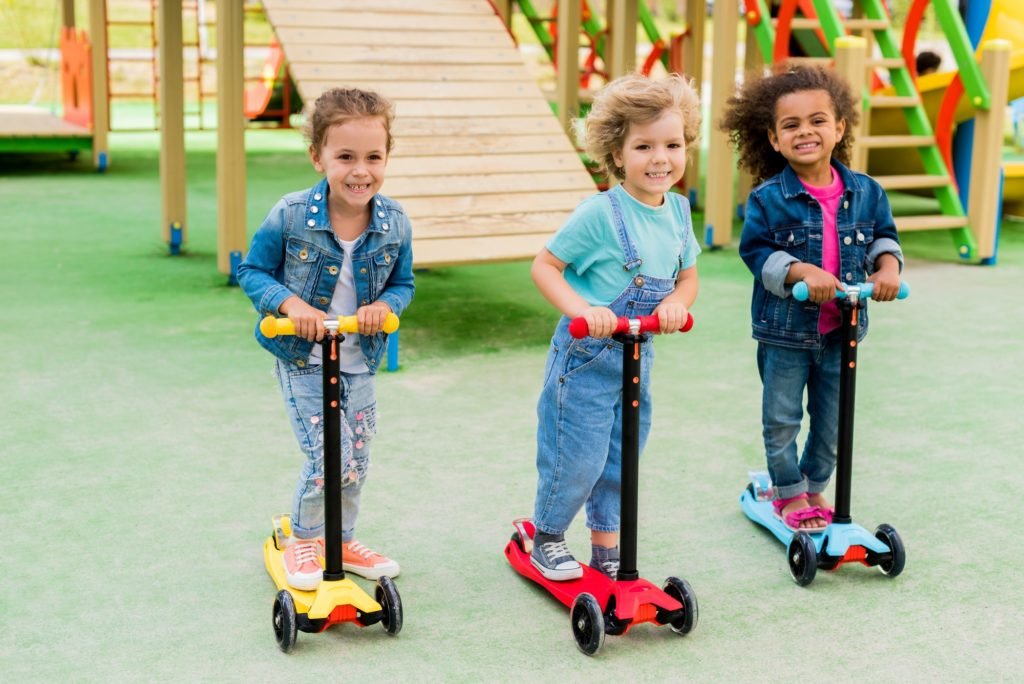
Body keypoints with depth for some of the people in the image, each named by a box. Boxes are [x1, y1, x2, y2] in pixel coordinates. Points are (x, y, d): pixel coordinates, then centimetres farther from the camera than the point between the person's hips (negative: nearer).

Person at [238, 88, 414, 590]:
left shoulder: (394, 222, -10)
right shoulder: (290, 215, -19)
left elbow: (403, 282, 4)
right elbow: (252, 271, -7)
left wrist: (386, 305, -18)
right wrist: (289, 302, -25)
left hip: (359, 362, 4)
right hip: (301, 358, -4)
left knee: (357, 461, 15)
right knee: (329, 455, -12)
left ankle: (342, 542, 40)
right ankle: (303, 540, 16)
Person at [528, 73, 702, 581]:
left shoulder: (679, 211, 1)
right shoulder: (600, 214, -19)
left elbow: (688, 276, 12)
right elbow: (544, 265, -14)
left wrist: (676, 302, -11)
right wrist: (580, 307, -29)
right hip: (585, 358, -6)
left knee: (621, 460, 17)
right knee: (577, 459, 2)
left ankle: (606, 547, 35)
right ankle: (546, 538, 27)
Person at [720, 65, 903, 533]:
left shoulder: (864, 192, -1)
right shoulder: (768, 198, -12)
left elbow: (883, 235, 11)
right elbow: (757, 252, -14)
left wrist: (887, 265, -9)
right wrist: (802, 271, -28)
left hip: (842, 329, 3)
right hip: (785, 329, -3)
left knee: (832, 422, 15)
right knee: (781, 419, 9)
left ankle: (814, 489, 35)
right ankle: (790, 494, 28)